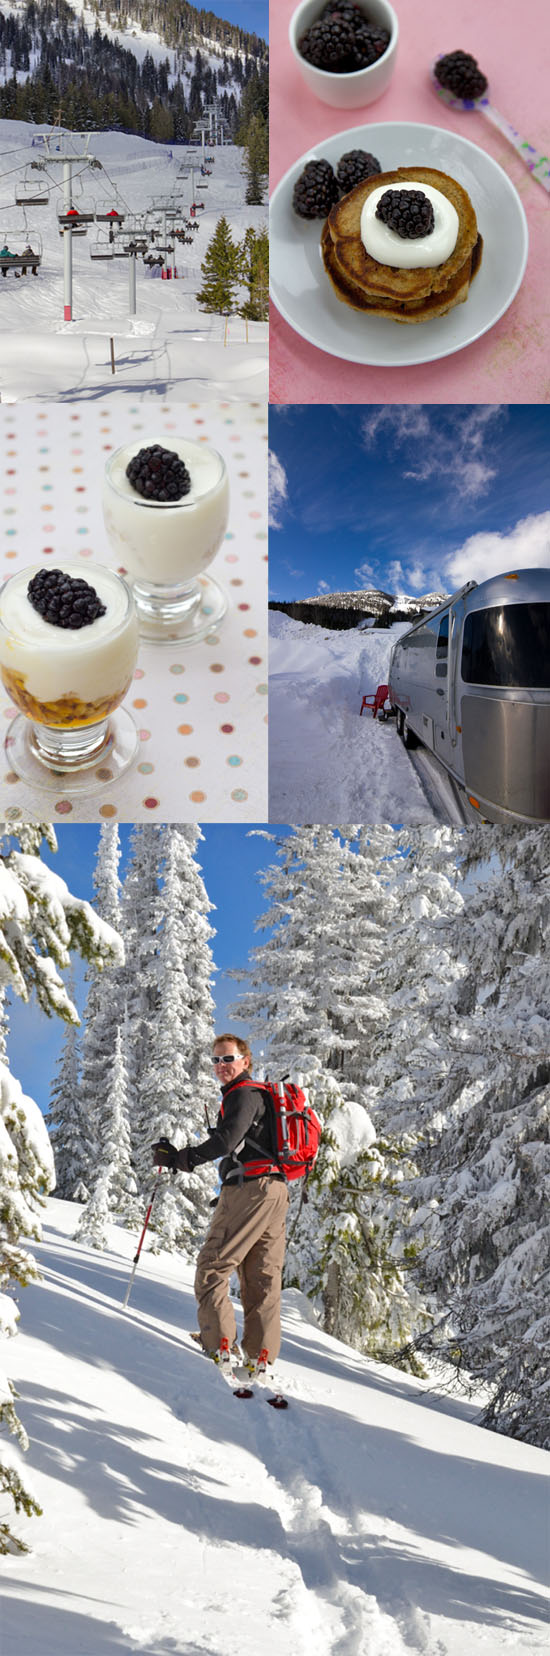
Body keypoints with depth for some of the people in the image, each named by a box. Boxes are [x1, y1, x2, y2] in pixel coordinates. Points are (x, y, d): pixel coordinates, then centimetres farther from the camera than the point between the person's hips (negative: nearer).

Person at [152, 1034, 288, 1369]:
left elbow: (226, 1140, -20)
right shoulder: (262, 1095, 26)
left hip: (249, 1187, -10)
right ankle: (261, 1356, 5)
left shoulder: (243, 1094, -5)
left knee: (212, 1266, -7)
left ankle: (219, 1345, -13)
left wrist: (179, 1159, -19)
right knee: (263, 1277, 7)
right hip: (276, 1190, 10)